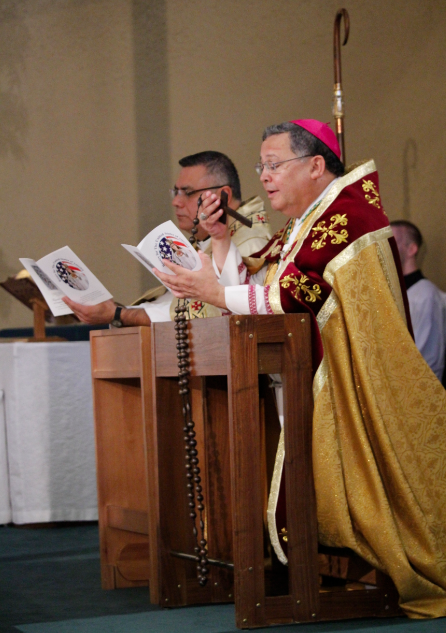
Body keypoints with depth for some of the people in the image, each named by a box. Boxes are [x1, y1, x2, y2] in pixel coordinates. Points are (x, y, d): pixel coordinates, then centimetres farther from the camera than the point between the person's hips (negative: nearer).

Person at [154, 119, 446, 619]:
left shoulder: (345, 208, -13)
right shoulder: (298, 227, 19)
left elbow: (290, 299, -21)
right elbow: (245, 285, 16)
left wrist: (211, 291, -16)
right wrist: (220, 238, 5)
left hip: (350, 387, -9)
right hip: (310, 381, 9)